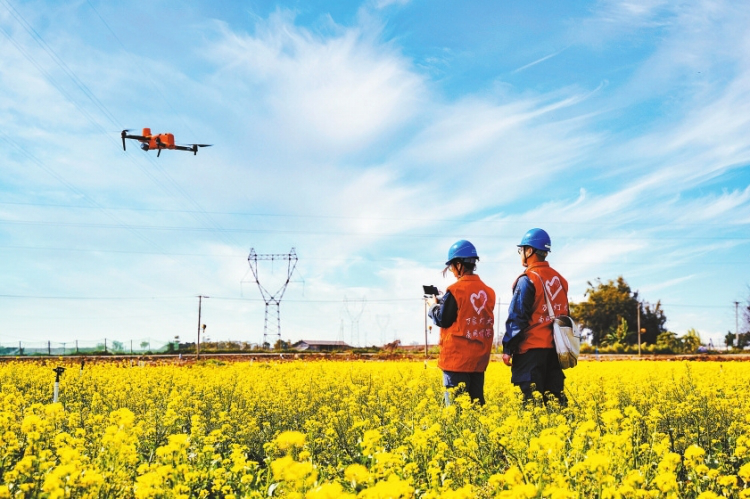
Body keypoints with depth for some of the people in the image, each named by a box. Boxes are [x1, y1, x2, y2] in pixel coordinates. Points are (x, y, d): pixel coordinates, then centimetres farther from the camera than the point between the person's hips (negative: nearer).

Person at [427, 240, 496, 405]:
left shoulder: (455, 290, -13)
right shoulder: (488, 291, 6)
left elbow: (443, 320, -10)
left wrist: (434, 305, 10)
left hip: (457, 358, -6)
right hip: (479, 358, 7)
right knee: (476, 401, 11)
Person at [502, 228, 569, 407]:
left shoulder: (528, 280, -10)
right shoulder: (560, 280, 12)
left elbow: (517, 318, -12)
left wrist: (508, 348, -7)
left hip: (531, 348, -7)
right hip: (554, 348, 7)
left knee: (528, 399, -6)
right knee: (555, 396, 8)